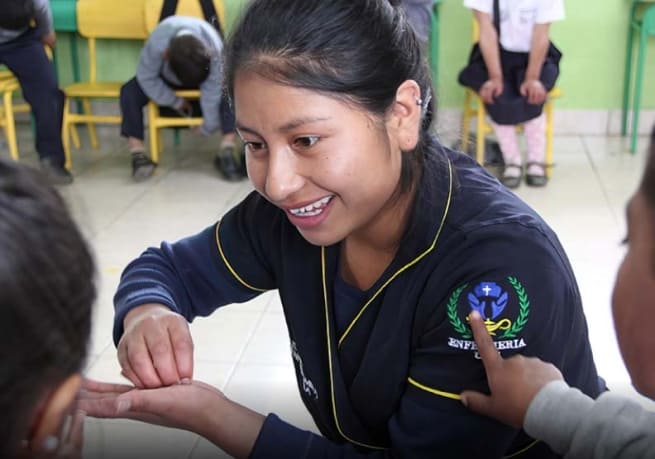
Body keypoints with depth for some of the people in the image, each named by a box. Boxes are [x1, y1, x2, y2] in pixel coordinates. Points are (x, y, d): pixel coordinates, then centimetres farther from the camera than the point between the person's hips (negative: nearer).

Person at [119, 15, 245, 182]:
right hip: (166, 79, 0)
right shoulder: (156, 42, -41)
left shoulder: (214, 48, -40)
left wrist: (208, 126, -23)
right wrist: (176, 102, -17)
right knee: (130, 91, -25)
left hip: (204, 75, 0)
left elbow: (212, 92, -31)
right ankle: (138, 154, -24)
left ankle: (228, 151, -33)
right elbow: (147, 78, -24)